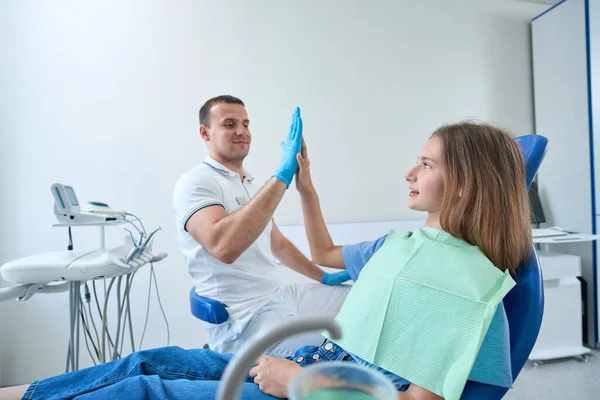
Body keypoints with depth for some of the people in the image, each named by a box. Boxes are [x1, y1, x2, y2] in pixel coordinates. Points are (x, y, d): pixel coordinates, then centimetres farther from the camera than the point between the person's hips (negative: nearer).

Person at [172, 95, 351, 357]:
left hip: (279, 295, 9)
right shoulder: (194, 183, -12)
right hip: (242, 317, -8)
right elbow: (223, 247, -33)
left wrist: (324, 277, 18)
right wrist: (282, 176, -30)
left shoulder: (251, 184, 15)